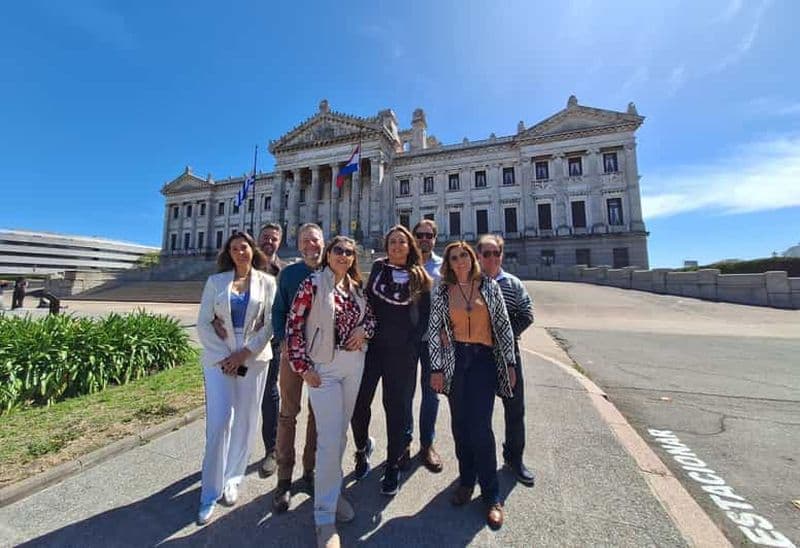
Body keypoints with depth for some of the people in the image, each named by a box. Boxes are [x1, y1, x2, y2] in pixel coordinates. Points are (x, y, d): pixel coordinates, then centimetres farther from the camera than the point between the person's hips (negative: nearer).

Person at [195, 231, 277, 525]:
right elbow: (203, 323, 1)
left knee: (244, 421, 8)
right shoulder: (216, 281, 5)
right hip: (219, 357, 0)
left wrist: (244, 353, -10)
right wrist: (224, 356, -8)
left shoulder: (266, 282, 2)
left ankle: (232, 480, 29)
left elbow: (270, 324, -3)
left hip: (253, 358, 0)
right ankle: (210, 492, 16)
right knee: (218, 422, -3)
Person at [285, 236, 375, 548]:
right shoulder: (313, 283, -9)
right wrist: (303, 367, -13)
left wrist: (364, 329, -7)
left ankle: (331, 489, 44)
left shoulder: (355, 287, 7)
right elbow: (293, 325, -11)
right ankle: (325, 517, 17)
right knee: (330, 438, -3)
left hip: (354, 364, 6)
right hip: (324, 366, -5)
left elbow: (370, 316, 16)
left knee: (341, 431, 20)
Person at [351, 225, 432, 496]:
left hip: (402, 352, -1)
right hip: (371, 345, 1)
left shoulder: (420, 278, 3)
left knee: (397, 407, 9)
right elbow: (367, 299, 7)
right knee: (358, 402, 5)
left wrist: (411, 345, -3)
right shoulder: (378, 267, 6)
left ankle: (393, 466, 29)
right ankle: (363, 446, 36)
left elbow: (424, 318, 5)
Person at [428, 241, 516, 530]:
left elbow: (504, 326, 4)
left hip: (484, 360, -1)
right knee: (460, 423, 11)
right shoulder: (441, 291, 1)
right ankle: (466, 479, 33)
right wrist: (436, 368, -3)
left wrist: (509, 363, 4)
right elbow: (434, 330, 0)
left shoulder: (489, 286, 2)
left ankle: (491, 495, 19)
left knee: (480, 426, -2)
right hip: (455, 361, 1)